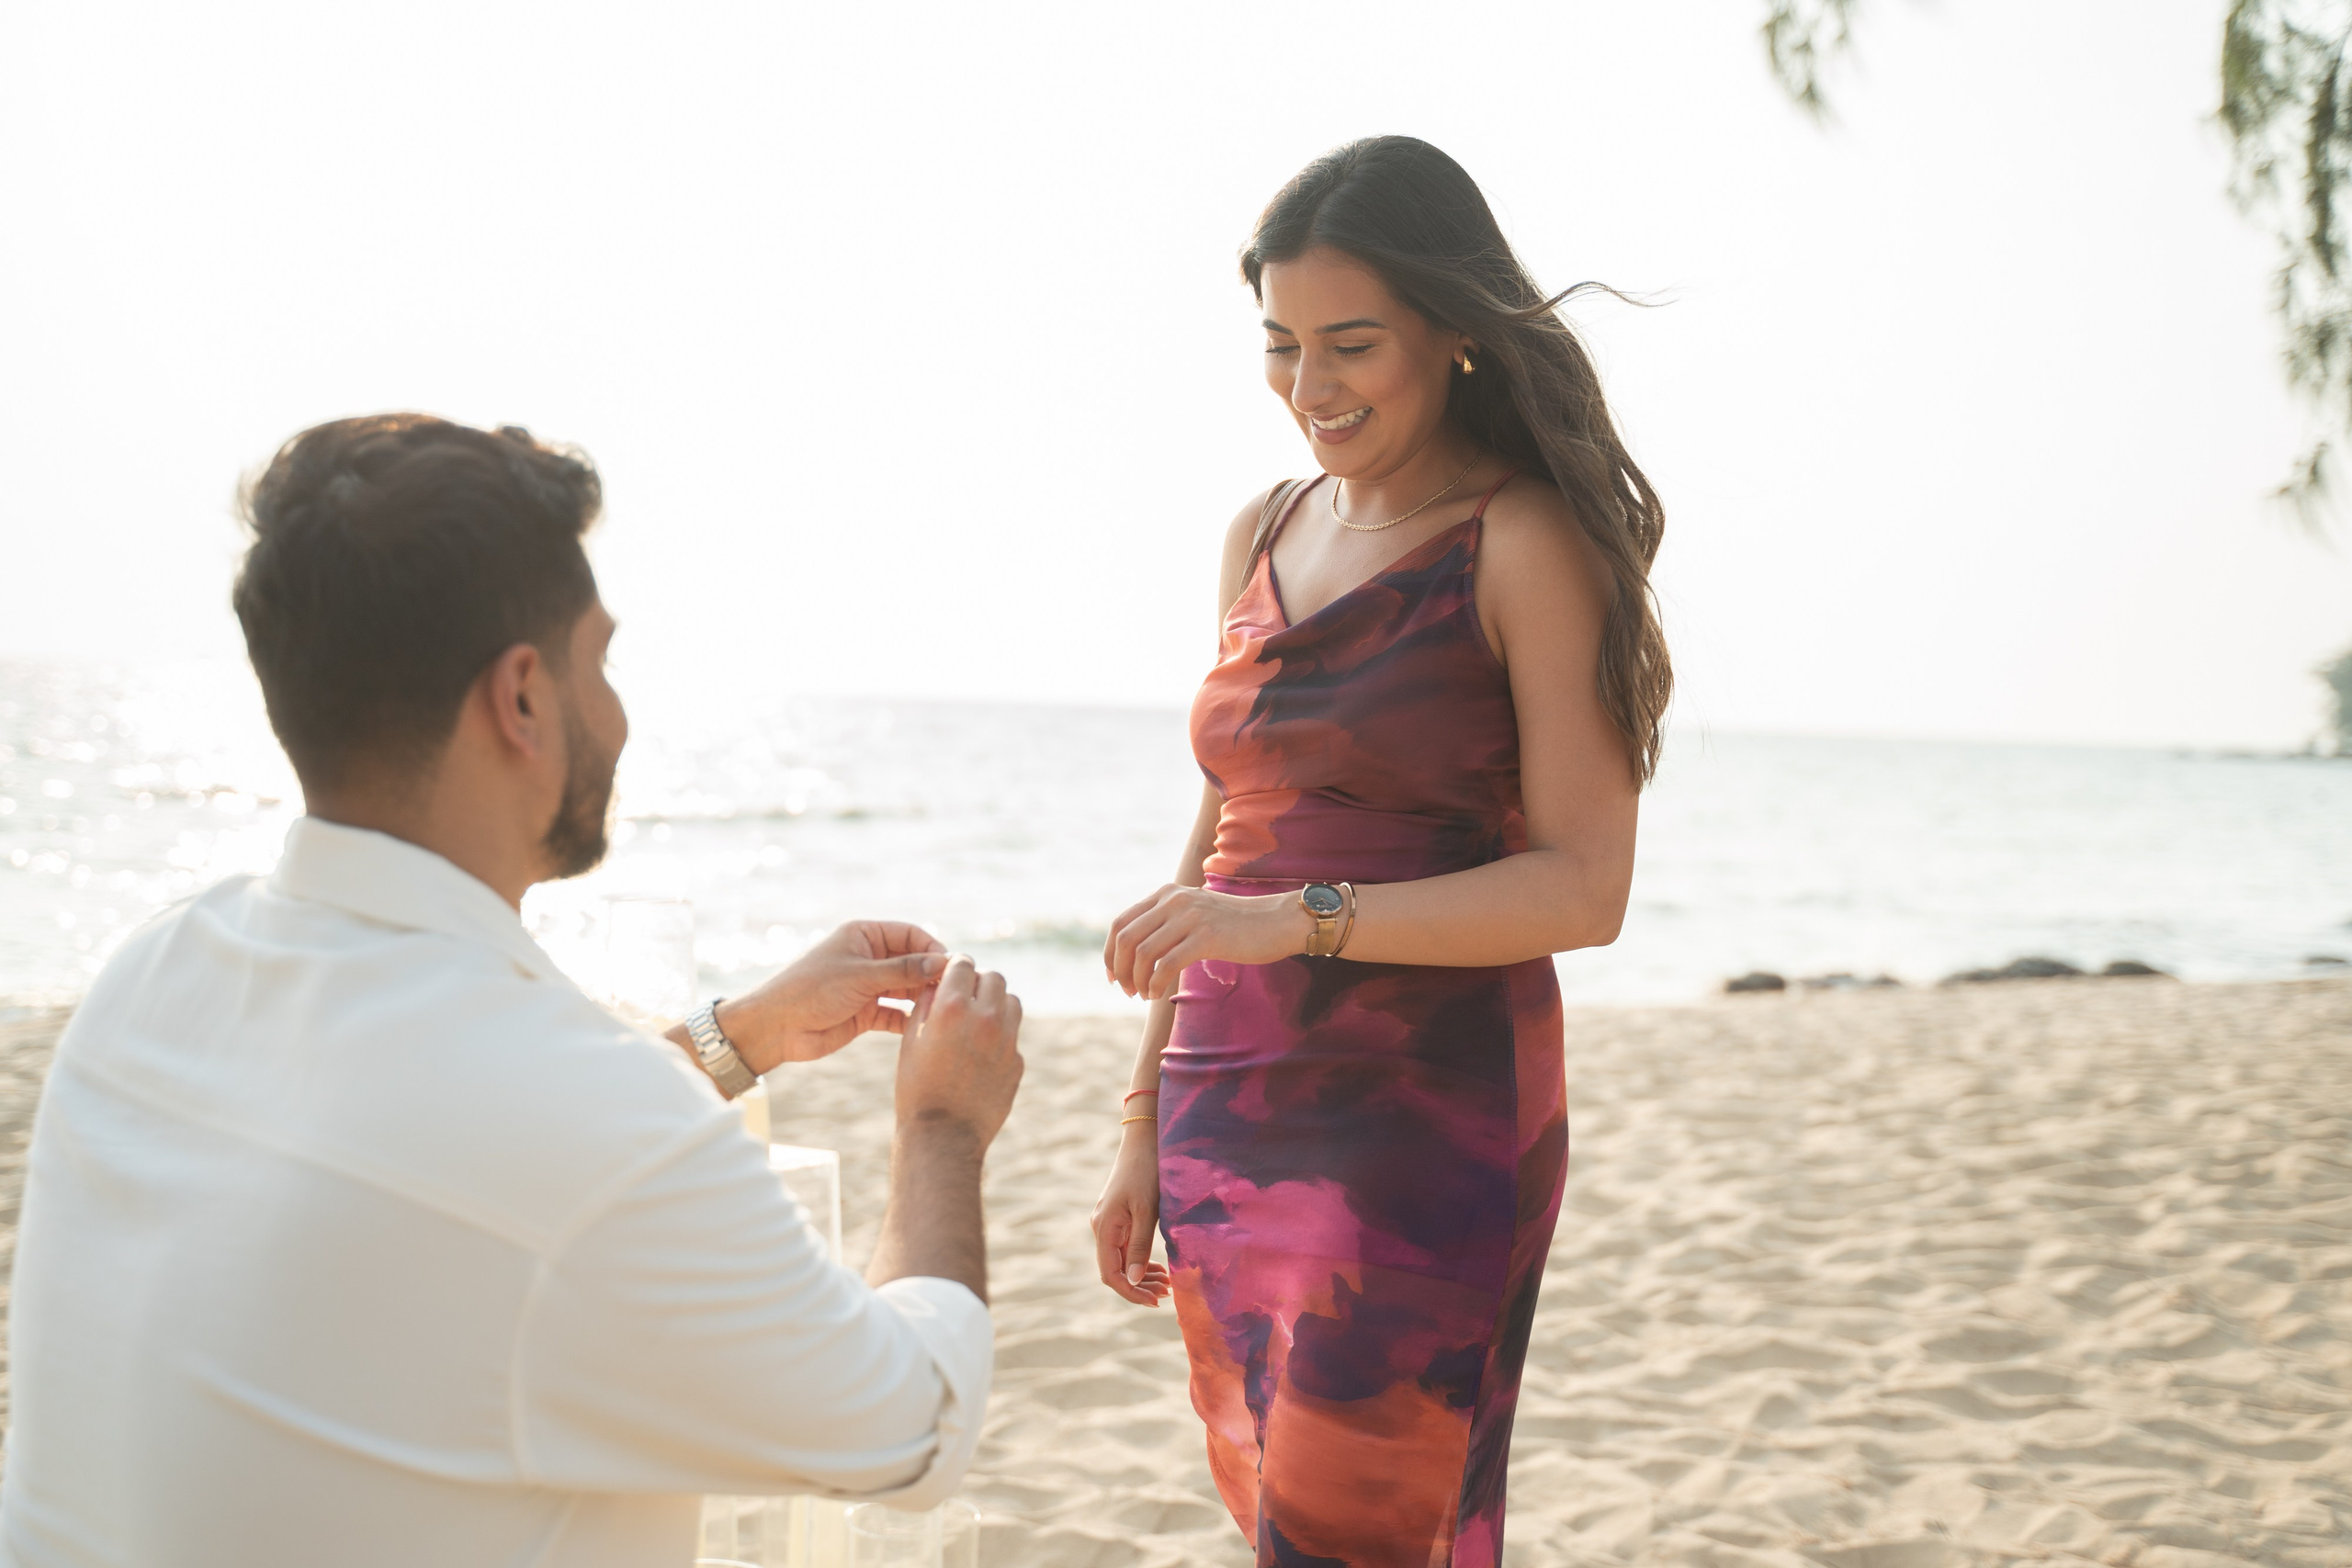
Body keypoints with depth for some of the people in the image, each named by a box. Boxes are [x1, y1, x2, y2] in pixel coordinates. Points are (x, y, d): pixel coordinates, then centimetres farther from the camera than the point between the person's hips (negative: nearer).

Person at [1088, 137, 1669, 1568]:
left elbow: (1585, 888, -12)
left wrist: (1304, 919, -21)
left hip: (1424, 1127, -6)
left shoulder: (1525, 543, -7)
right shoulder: (1267, 535, 12)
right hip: (1230, 1116, 6)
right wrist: (1147, 1125, 15)